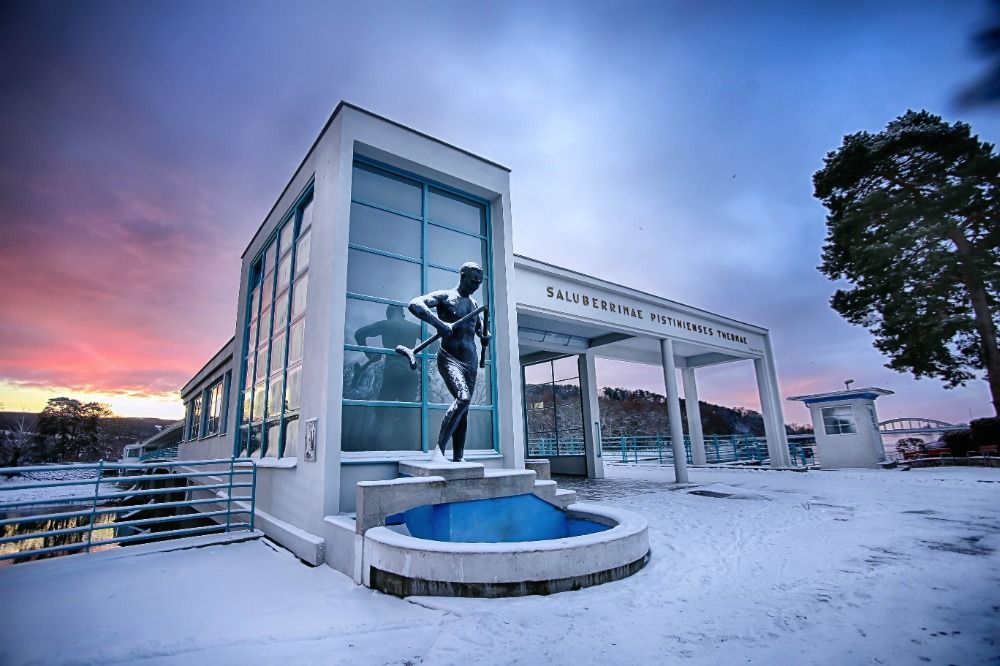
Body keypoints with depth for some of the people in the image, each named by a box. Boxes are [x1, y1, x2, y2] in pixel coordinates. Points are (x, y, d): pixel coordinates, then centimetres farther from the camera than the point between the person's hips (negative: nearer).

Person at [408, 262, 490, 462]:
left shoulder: (474, 304, 18)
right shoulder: (444, 296, -3)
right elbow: (415, 304, -19)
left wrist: (485, 336, 11)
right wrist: (440, 324, -30)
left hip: (471, 361, 7)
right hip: (450, 358, -7)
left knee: (464, 408, 6)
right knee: (463, 397, -29)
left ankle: (458, 458, 13)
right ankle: (439, 450, -24)